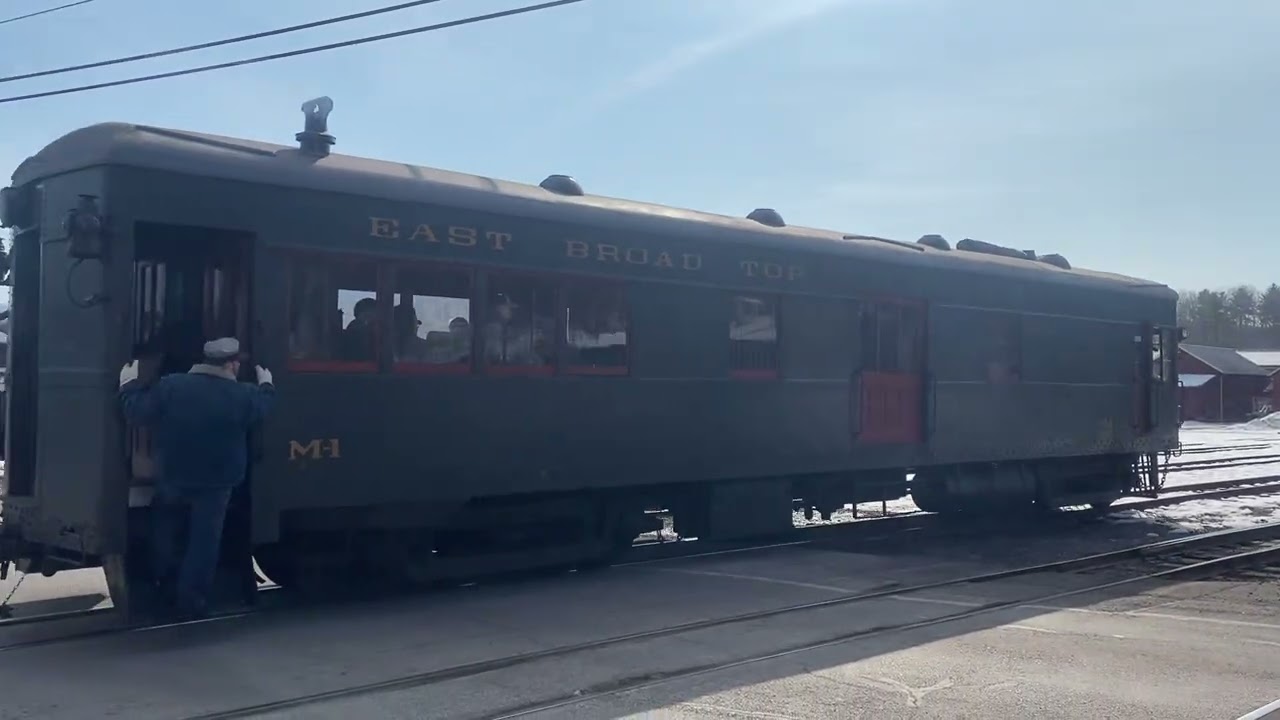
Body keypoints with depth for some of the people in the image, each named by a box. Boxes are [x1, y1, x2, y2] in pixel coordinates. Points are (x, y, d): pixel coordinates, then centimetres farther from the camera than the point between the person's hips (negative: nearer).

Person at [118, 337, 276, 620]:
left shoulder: (170, 386, -12)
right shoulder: (242, 395, -10)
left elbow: (136, 412, -9)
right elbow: (261, 408, 10)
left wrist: (129, 384, 9)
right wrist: (266, 386, 30)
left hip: (173, 478, 1)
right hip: (216, 484, -1)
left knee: (163, 528, 27)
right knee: (204, 540, 8)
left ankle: (164, 584, 34)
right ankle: (191, 599, 11)